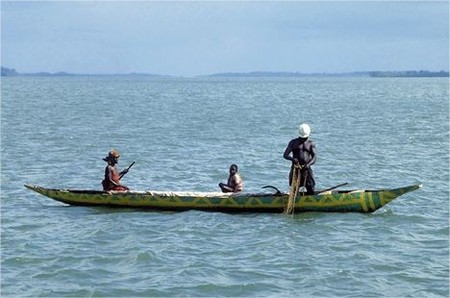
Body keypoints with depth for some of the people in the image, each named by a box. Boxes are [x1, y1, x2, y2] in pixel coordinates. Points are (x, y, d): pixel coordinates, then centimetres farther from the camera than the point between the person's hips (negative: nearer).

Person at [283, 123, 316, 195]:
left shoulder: (311, 144, 9)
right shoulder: (293, 142, 8)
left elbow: (314, 157, -2)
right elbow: (285, 155, -1)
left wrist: (308, 164, -24)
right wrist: (292, 159, -23)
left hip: (307, 170, 1)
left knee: (311, 191, -5)